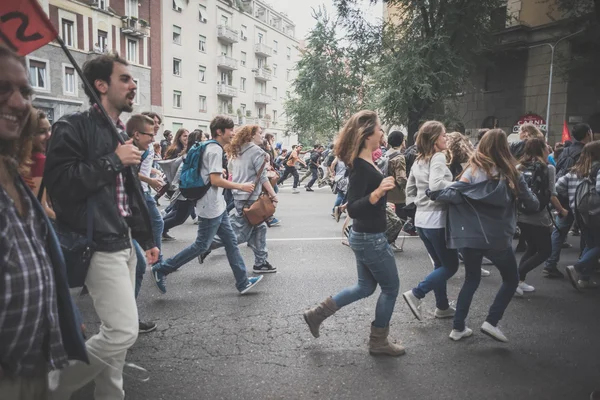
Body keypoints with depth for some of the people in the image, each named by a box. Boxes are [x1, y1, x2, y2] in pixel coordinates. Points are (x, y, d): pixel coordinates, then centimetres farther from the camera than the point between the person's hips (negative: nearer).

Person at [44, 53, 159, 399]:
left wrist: (147, 238, 20)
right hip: (99, 246, -9)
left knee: (117, 331, 14)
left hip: (124, 243, 9)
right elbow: (60, 183, -22)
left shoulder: (120, 133, 16)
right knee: (123, 331, -10)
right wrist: (113, 160, -17)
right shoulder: (73, 127, -9)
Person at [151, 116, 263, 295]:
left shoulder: (210, 148, 13)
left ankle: (243, 283, 15)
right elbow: (215, 180, -23)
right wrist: (241, 186, -17)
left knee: (231, 242, 10)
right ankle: (161, 269, 10)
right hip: (211, 208, -11)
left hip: (218, 206, 11)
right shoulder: (215, 150, -17)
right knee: (201, 245, -1)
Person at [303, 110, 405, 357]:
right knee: (391, 288, 8)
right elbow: (353, 209, -29)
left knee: (365, 287, 21)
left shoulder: (366, 163, 5)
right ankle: (378, 342, 23)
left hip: (364, 236, 9)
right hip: (371, 238, -9)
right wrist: (377, 193, -42)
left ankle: (317, 314, 25)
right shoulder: (361, 168, -23)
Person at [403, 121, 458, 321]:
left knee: (440, 264, 18)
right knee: (451, 266, 3)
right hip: (437, 219, -9)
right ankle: (415, 294, -5)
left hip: (422, 219, 9)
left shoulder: (418, 161, 12)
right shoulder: (438, 157, -14)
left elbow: (410, 191, 18)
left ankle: (442, 306, 24)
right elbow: (435, 185, -30)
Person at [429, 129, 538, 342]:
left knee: (471, 279, 19)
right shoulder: (510, 173, -1)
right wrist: (534, 201, 25)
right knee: (511, 279, 20)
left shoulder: (473, 170, -1)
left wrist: (433, 193, 0)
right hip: (497, 238, -2)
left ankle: (458, 327, 18)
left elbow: (454, 194, -14)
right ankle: (491, 321, 8)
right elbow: (532, 205, 4)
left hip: (469, 236, 2)